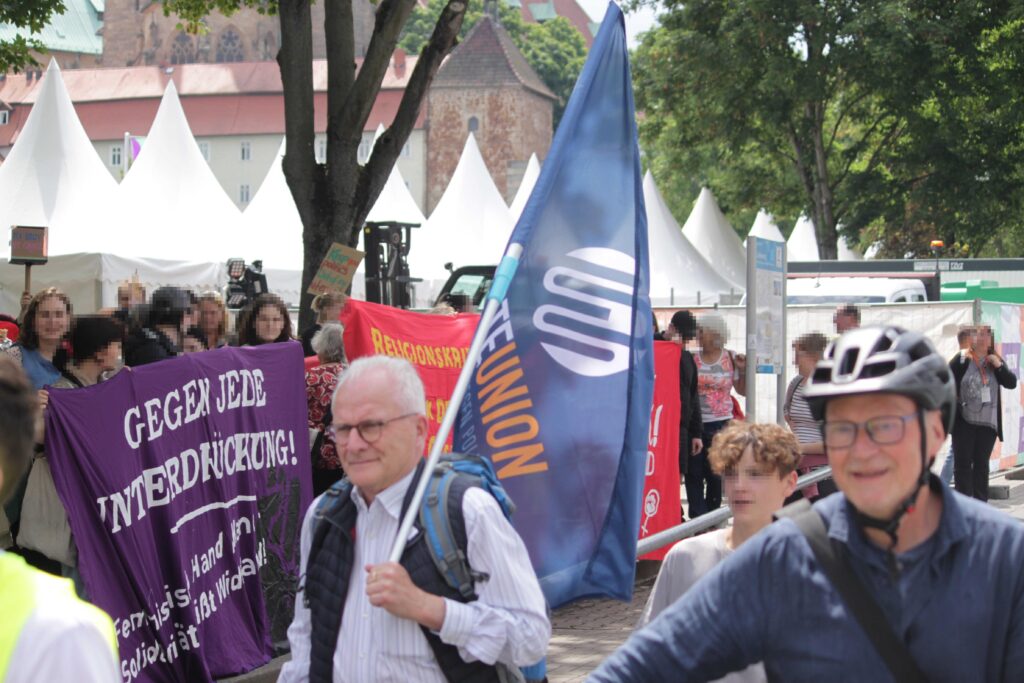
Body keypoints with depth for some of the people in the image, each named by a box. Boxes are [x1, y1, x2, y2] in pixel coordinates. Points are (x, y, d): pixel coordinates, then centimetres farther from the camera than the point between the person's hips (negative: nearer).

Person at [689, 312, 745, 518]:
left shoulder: (730, 359, 3)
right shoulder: (693, 358, 3)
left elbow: (743, 390, 10)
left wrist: (743, 370, -6)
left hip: (721, 424, 0)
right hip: (695, 423, 0)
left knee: (716, 474, 5)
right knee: (694, 473, -3)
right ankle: (698, 518, 2)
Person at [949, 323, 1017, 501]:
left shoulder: (996, 361, 8)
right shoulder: (962, 359, -3)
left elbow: (1012, 383, 1)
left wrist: (999, 366, -11)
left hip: (988, 423, 3)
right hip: (964, 421, -3)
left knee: (982, 463, 9)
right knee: (962, 462, -1)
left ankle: (980, 502, 14)